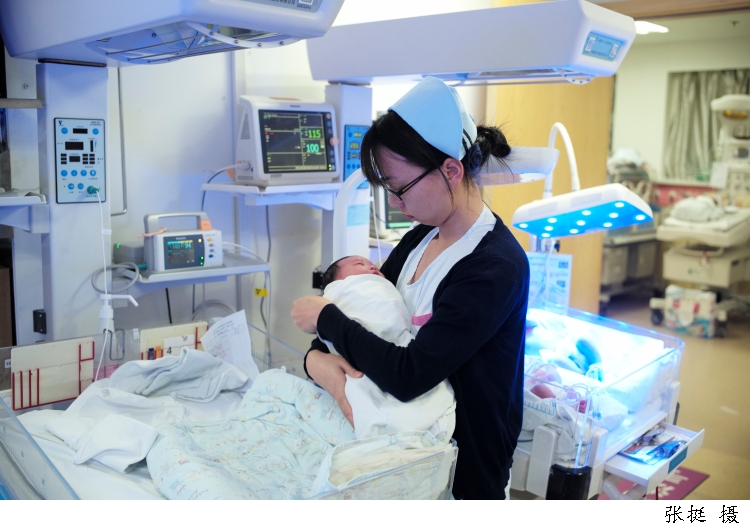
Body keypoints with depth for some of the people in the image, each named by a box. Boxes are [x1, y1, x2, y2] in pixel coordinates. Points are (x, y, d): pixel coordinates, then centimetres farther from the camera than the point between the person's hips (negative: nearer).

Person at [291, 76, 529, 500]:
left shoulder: (495, 267, -24)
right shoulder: (420, 239, 2)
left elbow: (409, 376, -29)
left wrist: (326, 318, -17)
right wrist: (317, 357, -16)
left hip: (465, 470, -7)